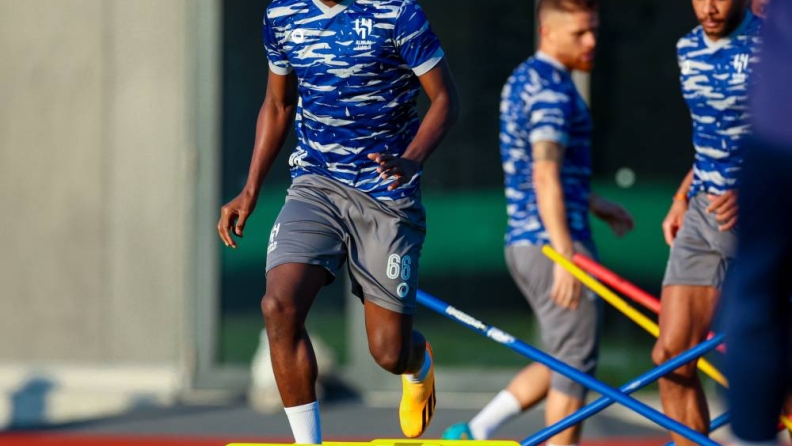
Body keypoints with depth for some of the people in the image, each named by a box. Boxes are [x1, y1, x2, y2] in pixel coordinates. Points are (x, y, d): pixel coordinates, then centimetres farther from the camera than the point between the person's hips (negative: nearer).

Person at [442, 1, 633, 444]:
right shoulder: (552, 88, -14)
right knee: (576, 362, -3)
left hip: (523, 242, 10)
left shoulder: (523, 79, 17)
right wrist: (566, 256, -25)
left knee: (563, 362, 16)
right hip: (553, 244, -10)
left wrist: (597, 204, 26)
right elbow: (545, 178, -22)